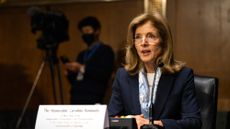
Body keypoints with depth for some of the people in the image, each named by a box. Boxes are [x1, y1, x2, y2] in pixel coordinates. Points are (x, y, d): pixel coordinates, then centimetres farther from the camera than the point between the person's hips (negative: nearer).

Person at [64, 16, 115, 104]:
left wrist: (82, 68, -12)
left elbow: (105, 74, -12)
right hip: (76, 99, 6)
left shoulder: (105, 51, 4)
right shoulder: (82, 54, 23)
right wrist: (70, 72, 2)